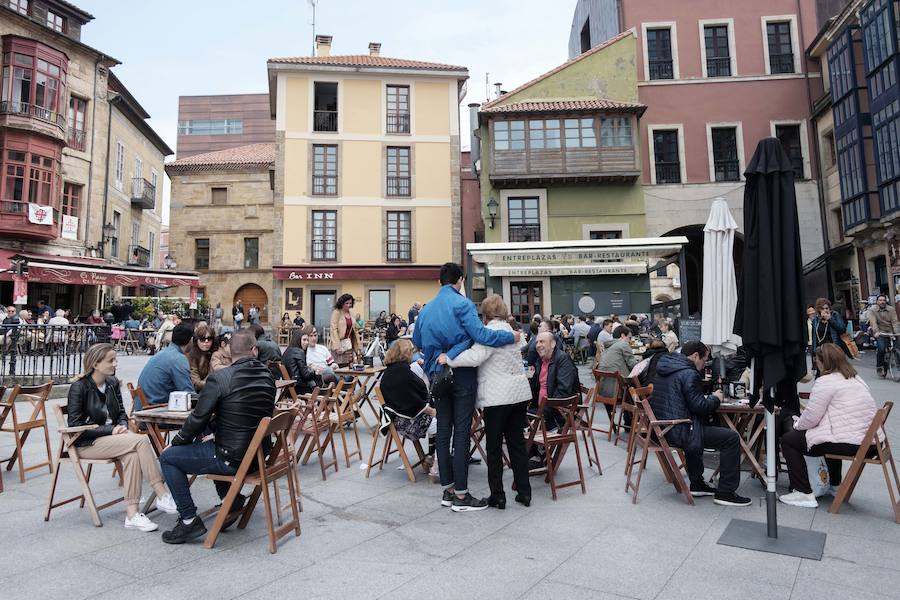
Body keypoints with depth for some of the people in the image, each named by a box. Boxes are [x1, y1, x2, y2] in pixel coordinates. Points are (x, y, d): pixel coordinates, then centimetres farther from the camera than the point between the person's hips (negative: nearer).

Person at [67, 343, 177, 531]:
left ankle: (132, 514, -29)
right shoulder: (79, 387, -10)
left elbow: (121, 412, 17)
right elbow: (75, 424, -13)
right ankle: (163, 496, -26)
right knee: (141, 440, -28)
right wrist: (109, 430, -19)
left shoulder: (112, 383, 8)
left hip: (109, 437, 6)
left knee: (132, 454, -30)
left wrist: (122, 426, -6)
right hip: (86, 444, -6)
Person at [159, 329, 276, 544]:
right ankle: (232, 499, 25)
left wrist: (177, 441, 7)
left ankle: (189, 520, 10)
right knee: (211, 446, 33)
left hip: (233, 458, -7)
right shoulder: (268, 377, 2)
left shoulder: (220, 378, -16)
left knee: (168, 458, 11)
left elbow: (199, 418, -12)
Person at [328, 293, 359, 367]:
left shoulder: (350, 314, 15)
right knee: (340, 367, -9)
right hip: (339, 344, -6)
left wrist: (357, 345, 13)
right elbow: (333, 329, -12)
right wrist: (337, 347, -20)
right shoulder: (336, 313, -5)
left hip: (349, 344, 6)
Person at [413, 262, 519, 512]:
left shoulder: (427, 309, 9)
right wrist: (512, 336, -11)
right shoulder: (462, 304, -11)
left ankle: (448, 490, 19)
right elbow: (480, 335, -21)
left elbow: (416, 341, 18)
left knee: (443, 431, 11)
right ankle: (461, 496, 4)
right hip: (462, 376, -6)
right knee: (462, 433, -1)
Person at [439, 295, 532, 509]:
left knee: (494, 447, 4)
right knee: (517, 443, 13)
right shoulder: (509, 329, 17)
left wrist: (448, 359, -18)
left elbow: (476, 356, -26)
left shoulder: (492, 330, -12)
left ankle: (497, 496, 11)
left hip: (498, 397, -8)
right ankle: (524, 493, 19)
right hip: (519, 393, 8)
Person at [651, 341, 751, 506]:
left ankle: (697, 484, 38)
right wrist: (715, 398, 3)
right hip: (678, 433, -10)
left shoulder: (664, 369, 15)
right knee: (731, 438, -3)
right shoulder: (689, 374, -14)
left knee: (695, 431, 38)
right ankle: (725, 492, 4)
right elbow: (699, 406, -16)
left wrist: (708, 399, 19)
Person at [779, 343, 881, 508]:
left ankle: (804, 493, -1)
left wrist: (797, 424, 7)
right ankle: (835, 485, 43)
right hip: (870, 440, 10)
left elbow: (811, 417, -14)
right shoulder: (856, 379, 18)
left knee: (788, 440, 1)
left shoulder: (825, 381, -11)